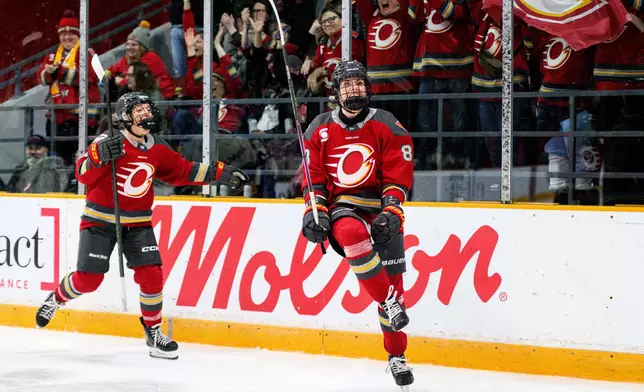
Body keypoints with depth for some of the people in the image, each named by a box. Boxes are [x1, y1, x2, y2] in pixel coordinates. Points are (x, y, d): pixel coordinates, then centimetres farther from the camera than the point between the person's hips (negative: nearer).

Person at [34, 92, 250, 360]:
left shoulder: (158, 150, 3)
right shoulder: (108, 143, -13)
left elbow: (184, 171, 11)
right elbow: (83, 175, -21)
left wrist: (221, 174, 4)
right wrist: (100, 156, -41)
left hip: (138, 222, 4)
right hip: (100, 219, -4)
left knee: (151, 275, -8)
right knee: (88, 279, -8)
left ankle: (154, 333, 7)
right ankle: (55, 299, 23)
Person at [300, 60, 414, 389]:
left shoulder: (388, 127, -2)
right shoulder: (320, 129, 3)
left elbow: (398, 176, -5)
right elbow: (313, 177, 5)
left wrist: (390, 212, -17)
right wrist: (314, 211, -9)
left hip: (381, 205, 0)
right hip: (341, 205, 0)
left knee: (392, 279, -2)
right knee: (351, 233, -38)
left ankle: (396, 357, 14)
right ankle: (388, 301, -28)